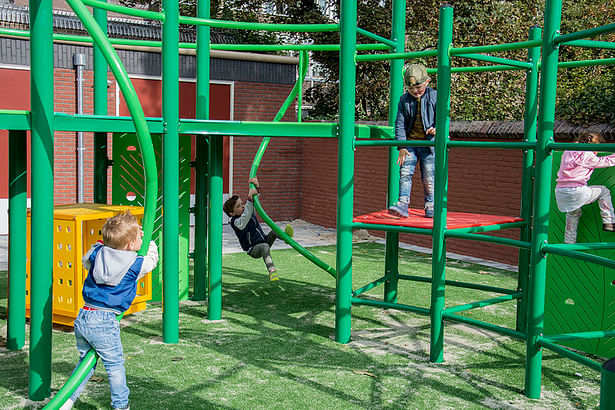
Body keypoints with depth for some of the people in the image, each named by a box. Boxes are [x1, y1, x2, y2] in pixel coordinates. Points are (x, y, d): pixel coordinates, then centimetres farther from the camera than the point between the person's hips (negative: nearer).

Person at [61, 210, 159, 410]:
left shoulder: (98, 253, 4)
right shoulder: (135, 265, -8)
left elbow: (86, 261, 28)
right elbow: (152, 260, 13)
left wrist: (102, 243, 32)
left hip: (82, 318, 6)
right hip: (104, 323, -6)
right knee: (115, 365, 11)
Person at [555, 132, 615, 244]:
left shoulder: (568, 152, 19)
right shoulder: (587, 155, -4)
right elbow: (604, 161, 7)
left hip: (560, 192, 7)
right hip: (576, 192, -7)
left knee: (574, 213, 31)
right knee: (603, 191, 14)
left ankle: (569, 241, 31)